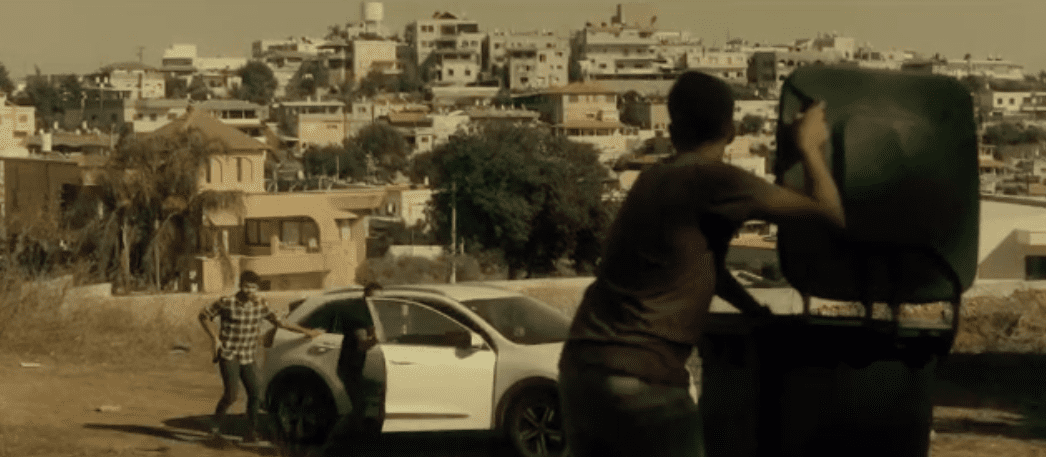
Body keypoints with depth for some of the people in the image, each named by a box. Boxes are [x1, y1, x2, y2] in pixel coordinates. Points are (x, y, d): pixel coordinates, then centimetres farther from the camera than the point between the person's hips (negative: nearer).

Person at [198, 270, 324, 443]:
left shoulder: (260, 305, 3)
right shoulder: (226, 303, -10)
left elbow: (278, 322, 14)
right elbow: (204, 315, 1)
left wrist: (306, 331, 14)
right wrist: (214, 338, -9)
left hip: (248, 358, 4)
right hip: (228, 355, -4)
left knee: (254, 394, -2)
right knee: (232, 393, -14)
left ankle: (251, 433, 8)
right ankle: (216, 425, 8)